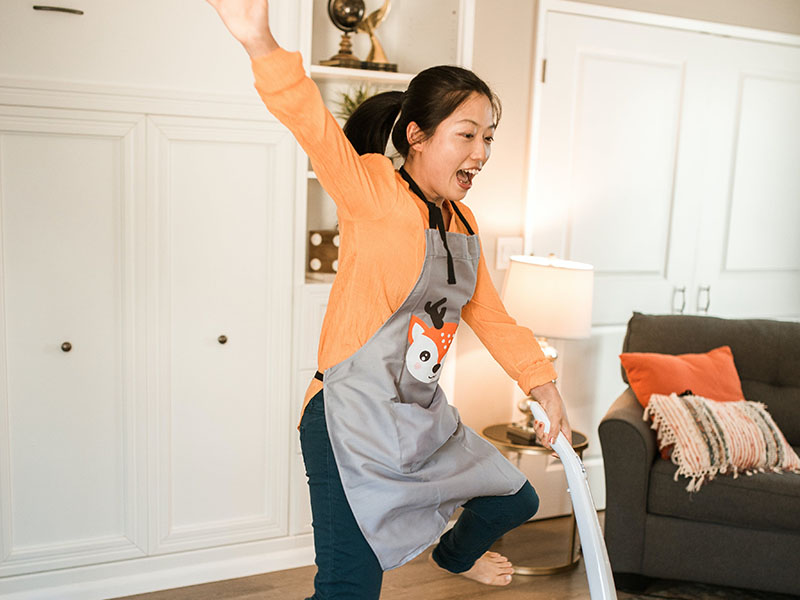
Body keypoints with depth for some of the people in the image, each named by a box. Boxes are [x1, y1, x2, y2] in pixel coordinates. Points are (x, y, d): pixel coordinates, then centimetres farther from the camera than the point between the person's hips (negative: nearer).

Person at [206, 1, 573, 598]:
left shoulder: (463, 223, 9)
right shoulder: (374, 193, -14)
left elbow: (490, 315, 17)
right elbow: (317, 129, -32)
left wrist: (543, 383, 12)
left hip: (426, 421, 8)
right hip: (352, 426, -8)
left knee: (515, 501, 25)